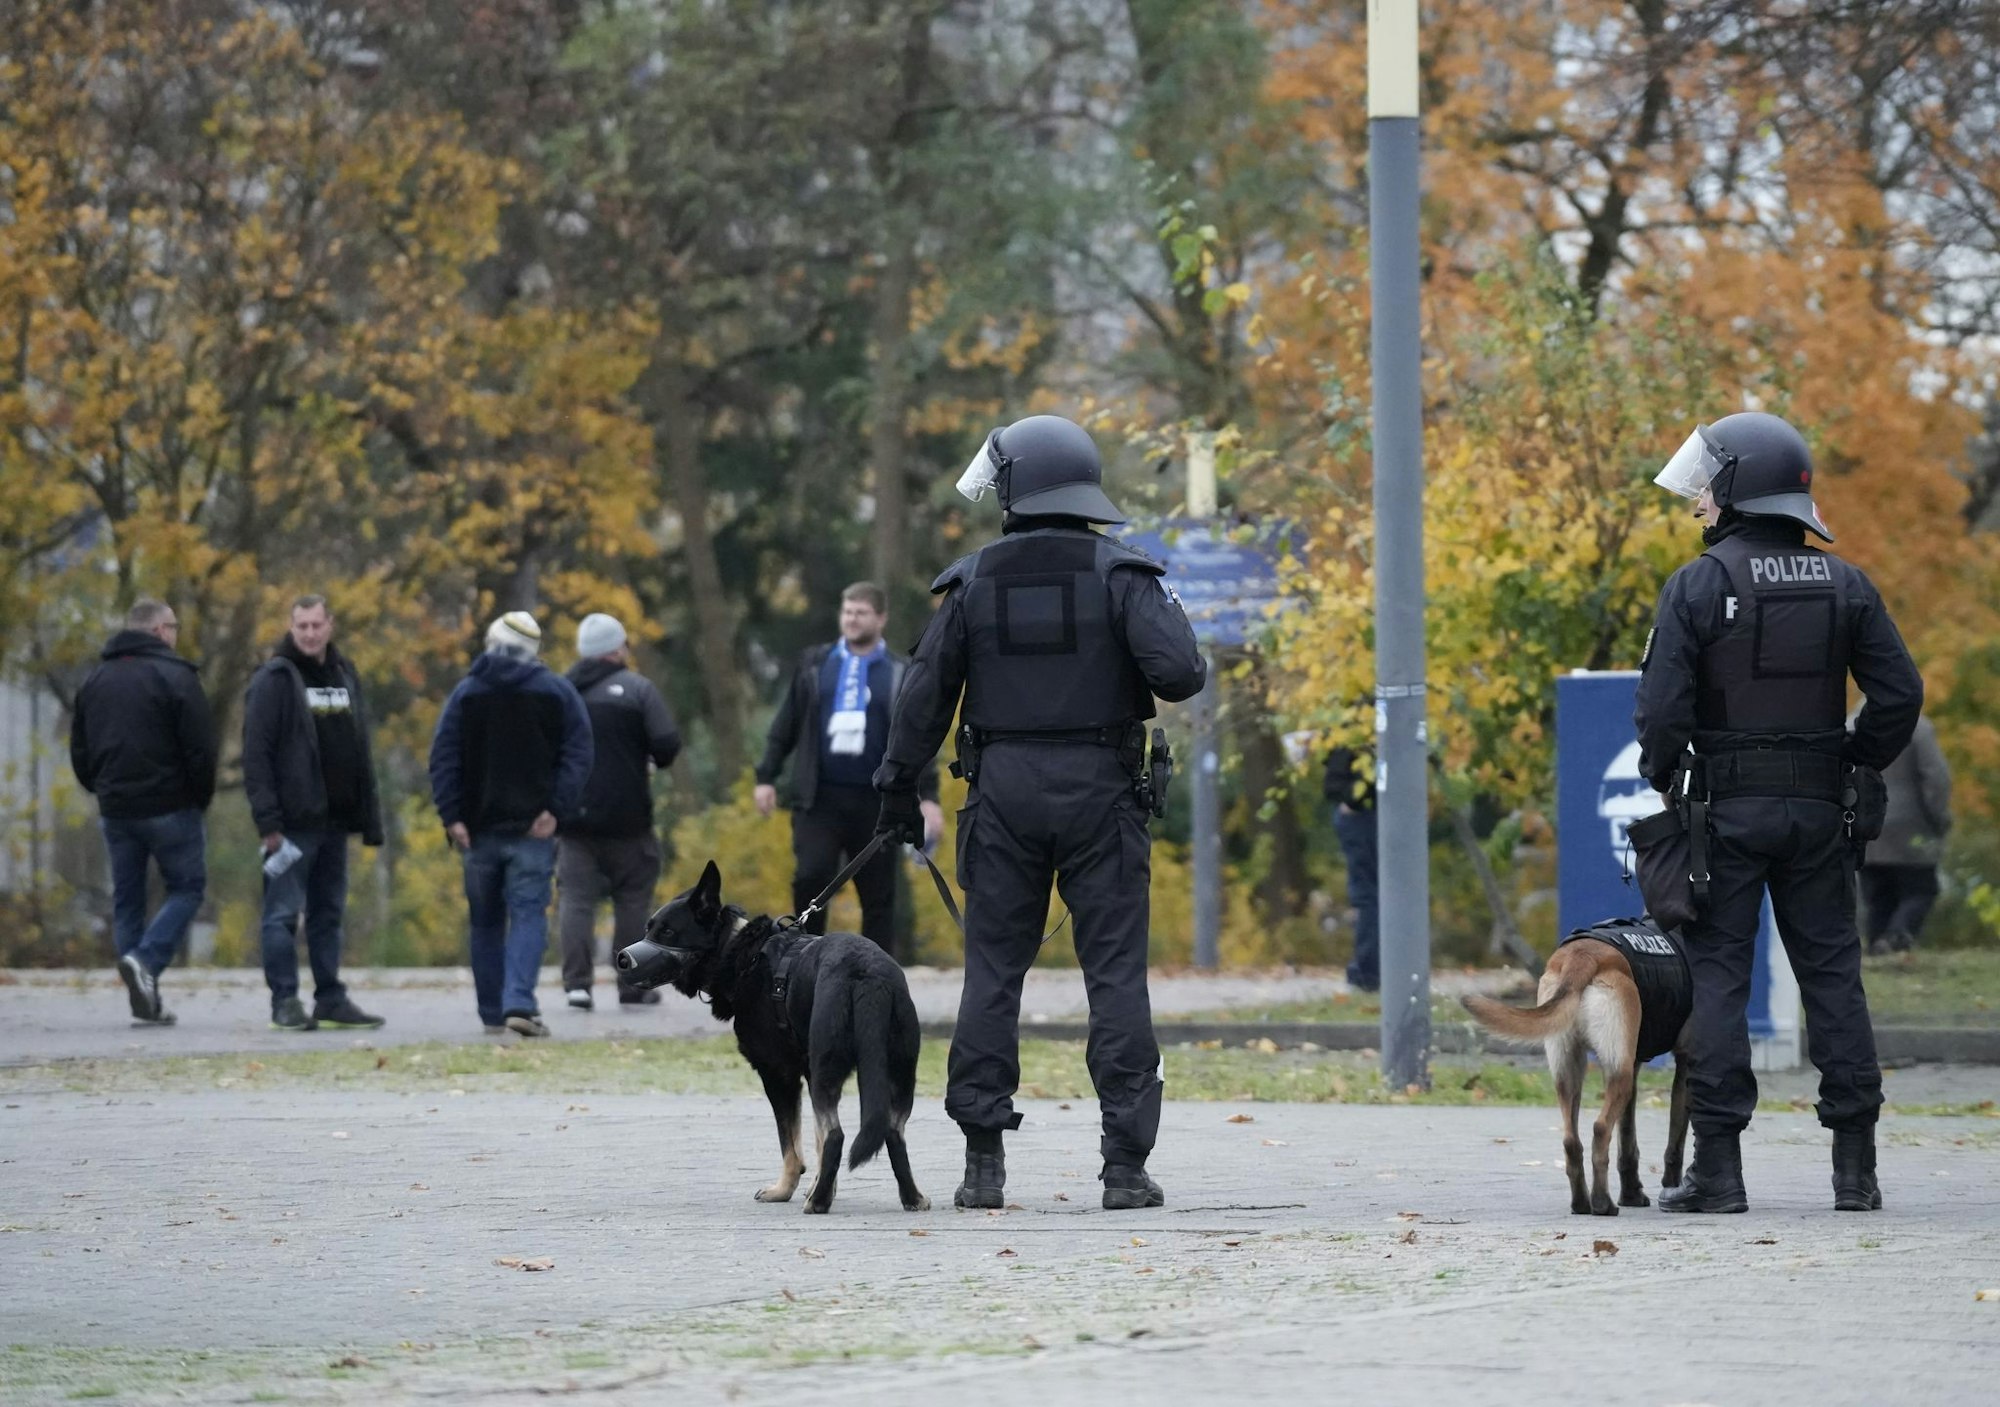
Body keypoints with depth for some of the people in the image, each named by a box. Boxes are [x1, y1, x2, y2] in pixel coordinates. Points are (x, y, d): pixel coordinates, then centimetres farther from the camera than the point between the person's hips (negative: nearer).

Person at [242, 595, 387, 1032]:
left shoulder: (345, 677, 15)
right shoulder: (275, 680, -6)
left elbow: (360, 753, 19)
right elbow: (255, 753, -12)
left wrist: (369, 817, 13)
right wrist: (267, 819, -18)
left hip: (334, 819, 7)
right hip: (292, 821, -7)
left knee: (329, 913, 10)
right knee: (283, 913, -5)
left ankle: (331, 999, 14)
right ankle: (285, 1001, -3)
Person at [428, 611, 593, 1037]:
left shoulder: (466, 693, 6)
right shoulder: (557, 691, 3)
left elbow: (444, 758, -1)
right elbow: (577, 755, -5)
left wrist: (452, 815, -5)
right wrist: (556, 809, -9)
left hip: (479, 828, 2)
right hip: (533, 827, -1)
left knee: (486, 922, 12)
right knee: (528, 914, -5)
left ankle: (492, 1014, 14)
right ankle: (519, 1003, -23)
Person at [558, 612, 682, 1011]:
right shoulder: (637, 689, -6)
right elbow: (668, 743, -14)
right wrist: (656, 762, 8)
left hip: (572, 817, 2)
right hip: (627, 818, -2)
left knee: (577, 899, 2)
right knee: (633, 901, 8)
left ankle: (577, 982, -10)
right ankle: (633, 986, 9)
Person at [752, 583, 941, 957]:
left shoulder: (900, 673, 7)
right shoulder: (814, 663, 11)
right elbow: (785, 725, 12)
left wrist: (929, 797, -6)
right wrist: (766, 777, 5)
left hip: (875, 801, 0)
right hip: (820, 797, 0)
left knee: (878, 896, 2)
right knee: (810, 878, -17)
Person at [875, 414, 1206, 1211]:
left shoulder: (974, 582, 2)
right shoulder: (1118, 575, -3)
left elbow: (927, 693, 3)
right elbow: (1179, 673, -14)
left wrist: (897, 786, 12)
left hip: (1004, 792, 1)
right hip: (1099, 789, -1)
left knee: (993, 972, 7)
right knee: (1115, 973, 1)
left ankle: (984, 1162, 4)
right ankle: (1125, 1162, -4)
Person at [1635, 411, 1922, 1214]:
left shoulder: (1699, 586, -8)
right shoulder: (1844, 587, 5)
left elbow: (1662, 706, -14)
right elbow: (1899, 694, 1)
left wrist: (1661, 781, 3)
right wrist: (1856, 765, 13)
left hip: (1727, 808, -4)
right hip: (1817, 811, 4)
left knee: (1716, 975, 0)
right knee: (1832, 973, 8)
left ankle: (1719, 1169, -4)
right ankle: (1855, 1168, 6)